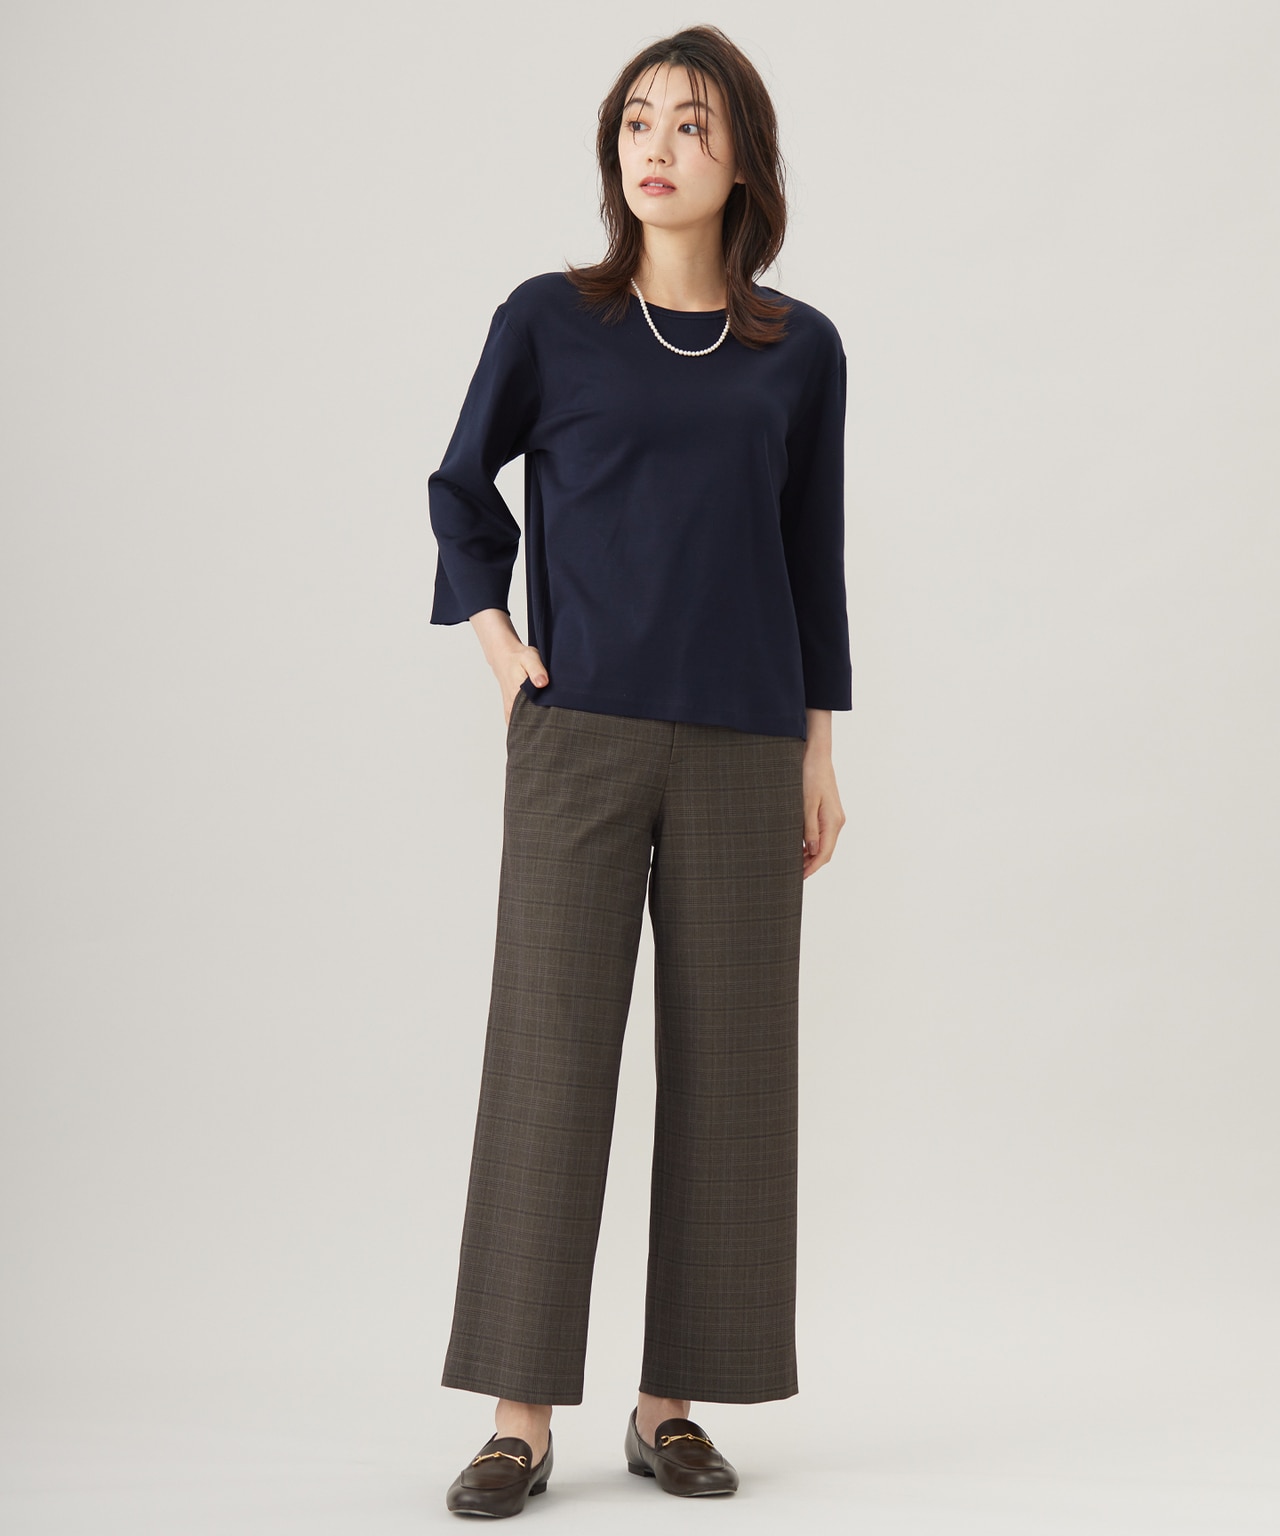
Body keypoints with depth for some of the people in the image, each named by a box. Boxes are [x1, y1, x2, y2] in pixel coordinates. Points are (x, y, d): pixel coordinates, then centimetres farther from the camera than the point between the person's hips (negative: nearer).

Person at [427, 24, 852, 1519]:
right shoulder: (549, 319, 3)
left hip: (742, 750, 2)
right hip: (580, 733, -1)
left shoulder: (800, 350, 7)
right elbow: (461, 489, 15)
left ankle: (673, 1402, 14)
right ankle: (522, 1414, 2)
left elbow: (813, 554, 12)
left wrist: (819, 750, 8)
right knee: (548, 1050, -4)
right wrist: (493, 637, 2)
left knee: (722, 1061, 3)